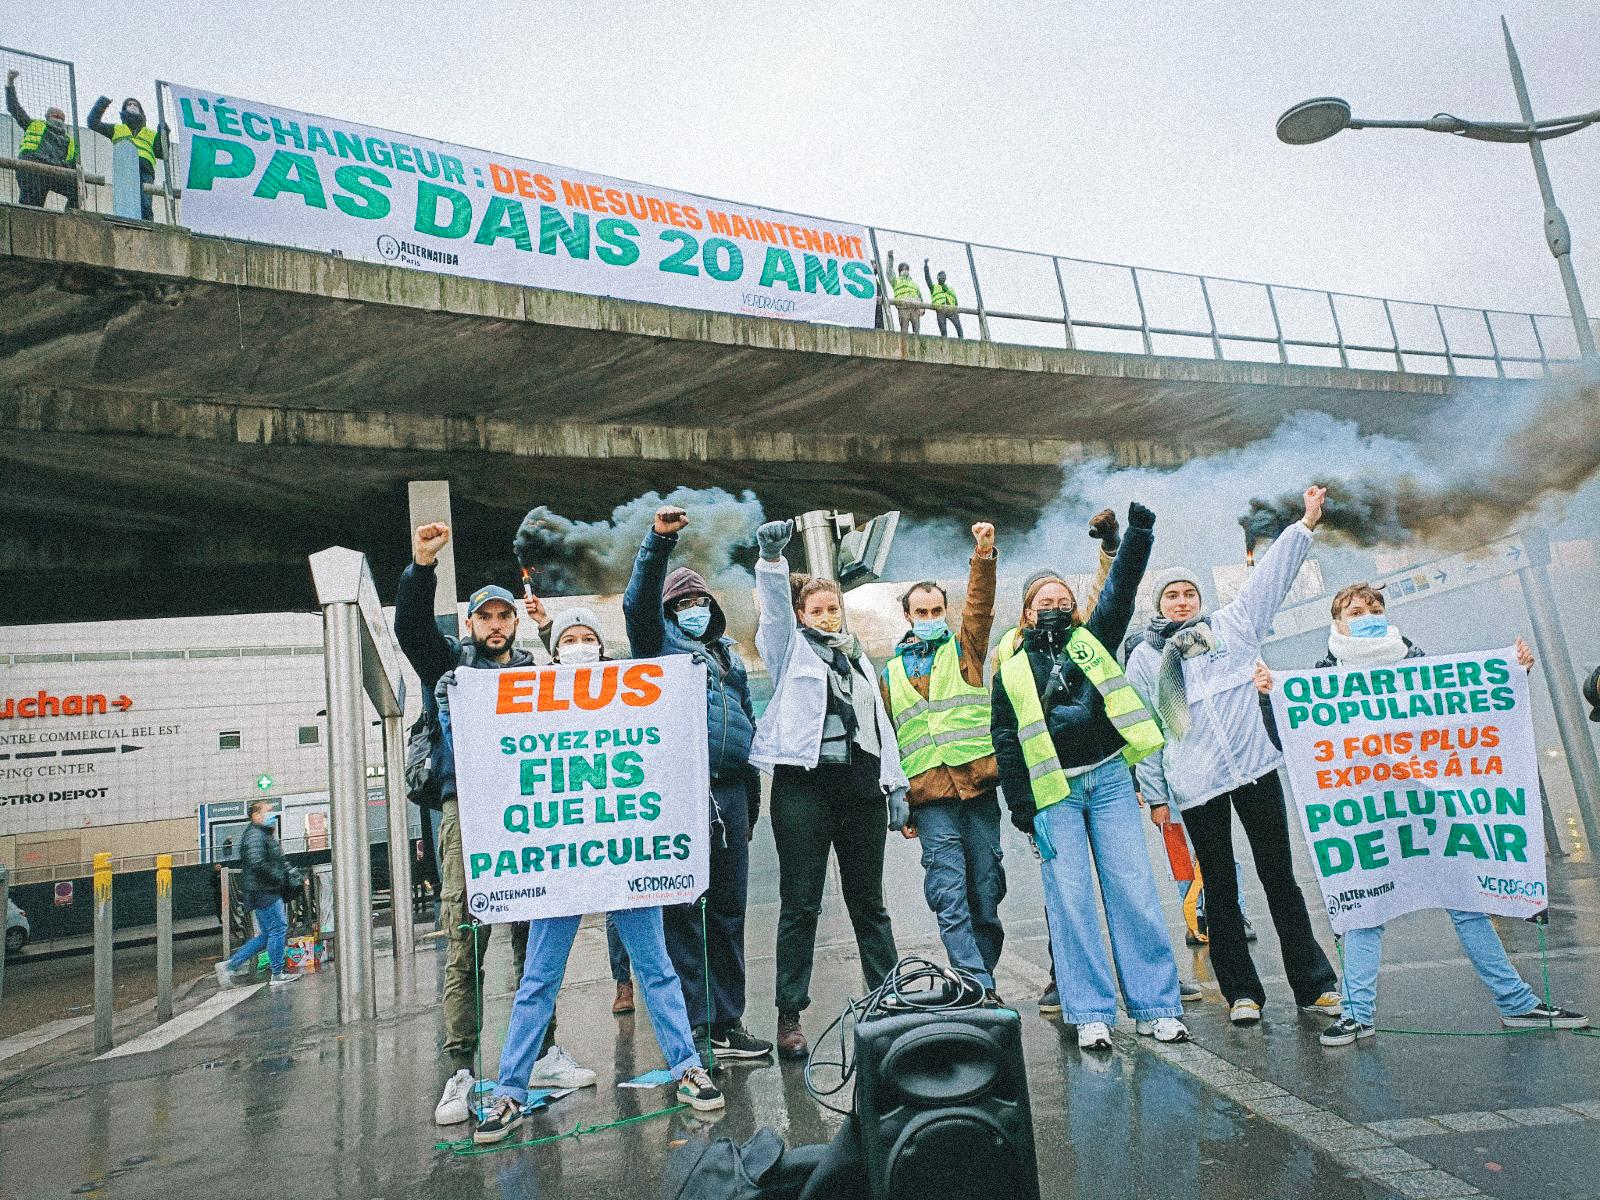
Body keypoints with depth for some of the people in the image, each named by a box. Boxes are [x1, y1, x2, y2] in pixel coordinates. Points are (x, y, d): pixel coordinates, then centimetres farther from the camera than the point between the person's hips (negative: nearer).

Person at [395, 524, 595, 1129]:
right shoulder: (451, 664, 15)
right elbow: (410, 627, -2)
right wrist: (421, 566, -14)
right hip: (469, 810, -3)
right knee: (466, 942, -7)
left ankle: (543, 1055, 17)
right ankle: (461, 1072, -2)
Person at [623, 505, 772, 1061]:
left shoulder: (730, 654, 25)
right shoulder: (659, 639, 9)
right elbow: (637, 599, -12)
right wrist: (658, 540, -25)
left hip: (731, 791, 6)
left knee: (729, 909, 9)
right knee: (684, 910, -4)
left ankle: (727, 1024, 19)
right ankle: (692, 1027, 3)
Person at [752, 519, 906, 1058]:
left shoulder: (859, 660, 21)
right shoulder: (789, 649, 9)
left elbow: (881, 723, 19)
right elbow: (773, 605, -9)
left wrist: (895, 784, 12)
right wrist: (772, 557, -26)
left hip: (860, 783, 4)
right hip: (803, 783, -4)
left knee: (868, 901, 11)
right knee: (800, 904, -1)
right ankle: (790, 1014, 7)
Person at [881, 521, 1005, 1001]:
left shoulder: (964, 648, 13)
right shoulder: (891, 672, 14)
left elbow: (980, 604, -4)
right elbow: (887, 742, 13)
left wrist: (984, 556, -19)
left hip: (978, 787, 0)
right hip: (930, 798, 0)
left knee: (985, 893, 6)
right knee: (950, 898, -7)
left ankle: (982, 979, 20)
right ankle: (981, 990, -5)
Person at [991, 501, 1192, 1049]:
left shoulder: (1091, 641, 14)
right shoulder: (1010, 671, 11)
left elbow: (1121, 588, 4)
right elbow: (1005, 740, 8)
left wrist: (1139, 532, -7)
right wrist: (1017, 801, 1)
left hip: (1109, 780, 1)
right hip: (1052, 794, -1)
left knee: (1133, 892, 0)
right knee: (1070, 902, -1)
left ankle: (1156, 1009, 8)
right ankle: (1090, 1015, 7)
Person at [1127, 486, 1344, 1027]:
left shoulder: (1231, 624, 11)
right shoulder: (1143, 658, 6)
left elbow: (1270, 576, 8)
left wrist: (1306, 522, 1)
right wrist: (1154, 793, 1)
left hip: (1255, 768, 1)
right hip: (1195, 785, -1)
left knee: (1280, 877, 6)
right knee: (1220, 887, 6)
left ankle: (1315, 984, 15)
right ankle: (1241, 992, 16)